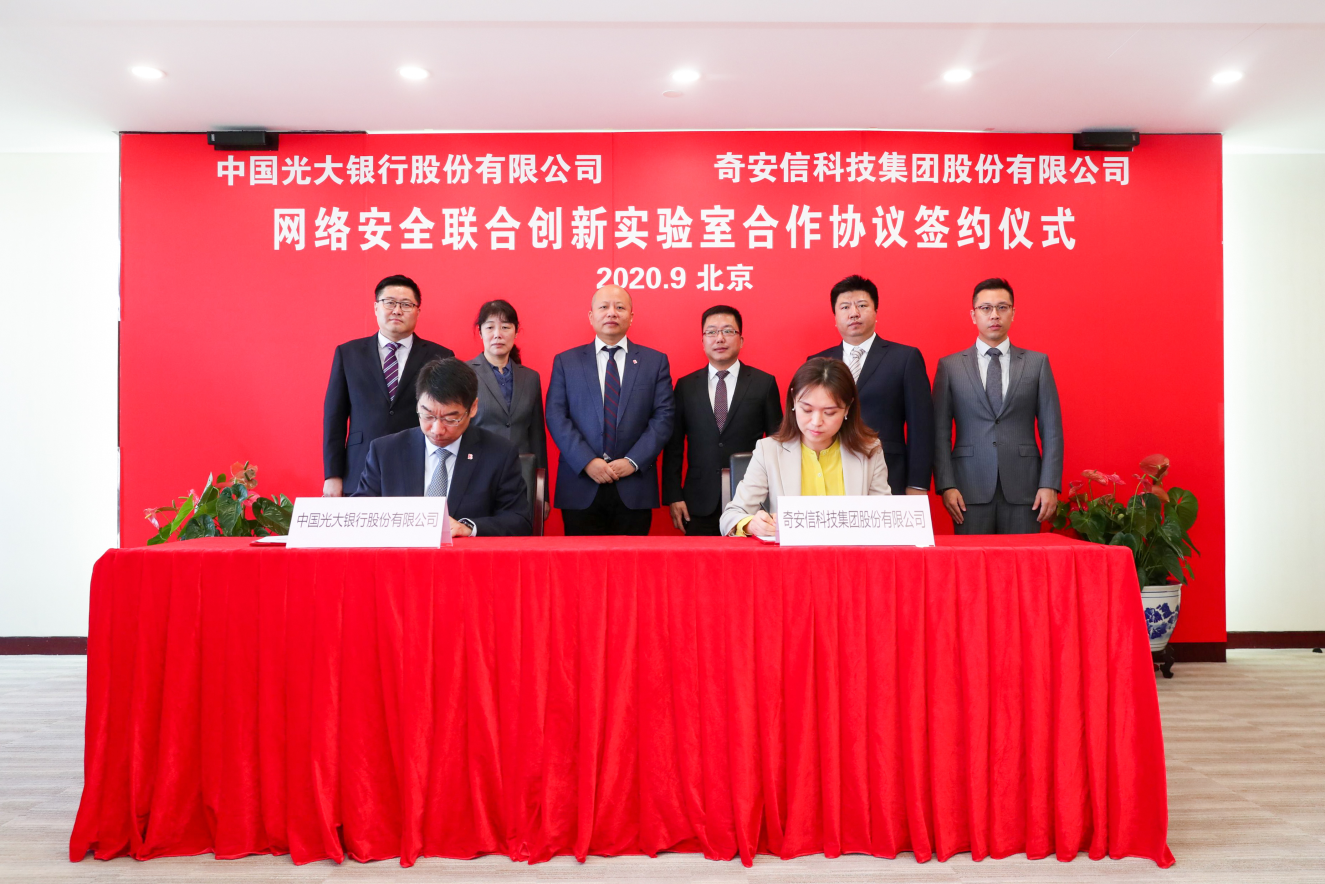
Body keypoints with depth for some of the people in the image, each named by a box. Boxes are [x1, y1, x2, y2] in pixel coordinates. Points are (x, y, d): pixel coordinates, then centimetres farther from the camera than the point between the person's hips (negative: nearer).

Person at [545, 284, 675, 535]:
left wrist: (633, 461, -10)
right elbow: (556, 416, 0)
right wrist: (587, 462, -11)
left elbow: (663, 417, 1)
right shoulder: (565, 362, 8)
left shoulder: (656, 361, 8)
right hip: (580, 488, 0)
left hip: (634, 489, 0)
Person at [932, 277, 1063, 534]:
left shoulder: (1037, 363, 9)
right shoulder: (949, 366, 7)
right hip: (970, 489, -1)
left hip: (1023, 489, 1)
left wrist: (1050, 484, -3)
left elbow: (1051, 429, 6)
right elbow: (941, 432, 3)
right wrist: (946, 485, -6)